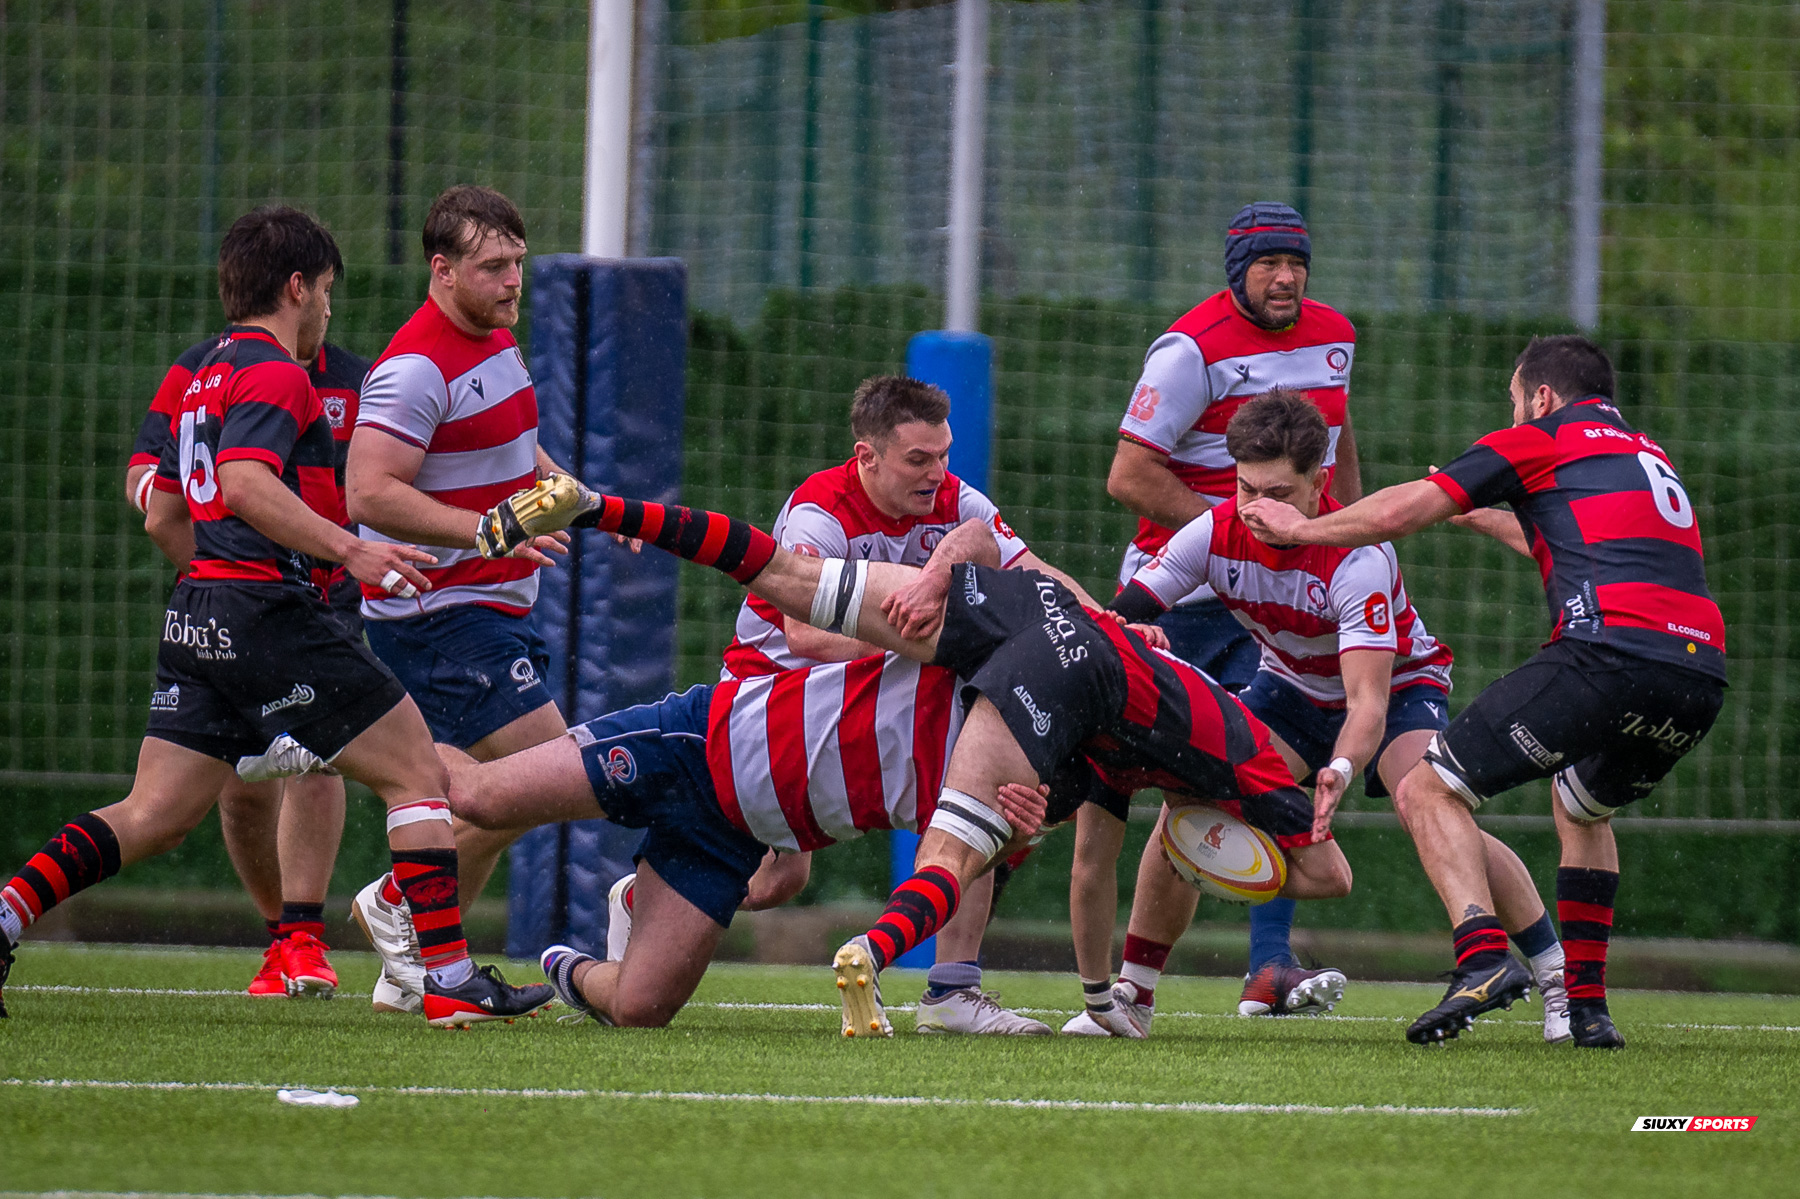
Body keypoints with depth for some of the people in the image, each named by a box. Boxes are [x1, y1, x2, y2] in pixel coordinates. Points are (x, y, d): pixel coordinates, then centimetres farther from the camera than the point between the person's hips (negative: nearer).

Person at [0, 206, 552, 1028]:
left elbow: (163, 513, 26)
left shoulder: (205, 375, 21)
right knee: (418, 773, -2)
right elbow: (245, 482, -25)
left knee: (151, 819, 6)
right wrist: (347, 549, -28)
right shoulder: (275, 374, -8)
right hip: (267, 613, -9)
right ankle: (450, 980, -7)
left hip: (196, 617, 9)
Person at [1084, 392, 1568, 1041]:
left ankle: (1559, 983, -18)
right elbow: (1119, 620, -17)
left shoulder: (1357, 557, -35)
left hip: (1398, 683, -4)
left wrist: (1340, 769, -60)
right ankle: (1131, 996, -2)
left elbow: (1369, 701, -41)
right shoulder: (1215, 534, -22)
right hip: (1291, 687, 4)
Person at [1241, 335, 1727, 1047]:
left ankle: (1484, 955, -20)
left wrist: (1301, 528, 23)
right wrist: (1480, 516, 64)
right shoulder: (1649, 456, 32)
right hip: (1700, 675, 7)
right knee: (1582, 807, 34)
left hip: (1608, 648, -7)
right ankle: (1586, 1004, 22)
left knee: (1428, 791, 2)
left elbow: (1399, 513, 7)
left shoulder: (1542, 440, 11)